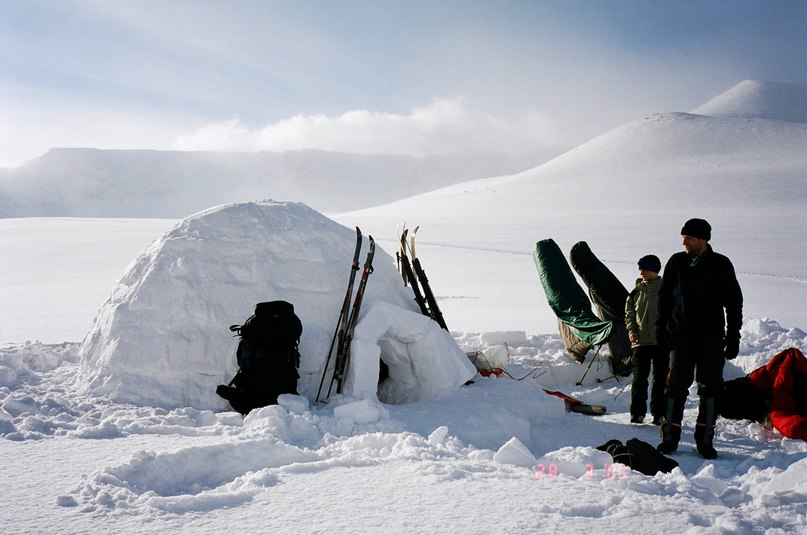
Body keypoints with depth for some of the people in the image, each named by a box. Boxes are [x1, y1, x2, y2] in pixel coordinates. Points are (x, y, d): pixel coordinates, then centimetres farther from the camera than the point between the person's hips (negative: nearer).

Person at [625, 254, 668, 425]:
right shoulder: (637, 291, 8)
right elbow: (629, 313, 14)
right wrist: (631, 330, -2)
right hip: (640, 341, 2)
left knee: (661, 378, 5)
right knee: (639, 378, 0)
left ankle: (659, 413, 12)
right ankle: (637, 412, 7)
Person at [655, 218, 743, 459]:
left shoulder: (721, 265, 1)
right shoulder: (676, 262, 4)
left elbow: (734, 303, 5)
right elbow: (664, 297, 11)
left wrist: (733, 336, 2)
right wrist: (661, 327, 3)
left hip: (712, 338, 0)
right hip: (681, 335, 0)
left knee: (710, 389, 3)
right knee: (677, 387, -2)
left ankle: (705, 439, 11)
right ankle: (669, 437, 4)